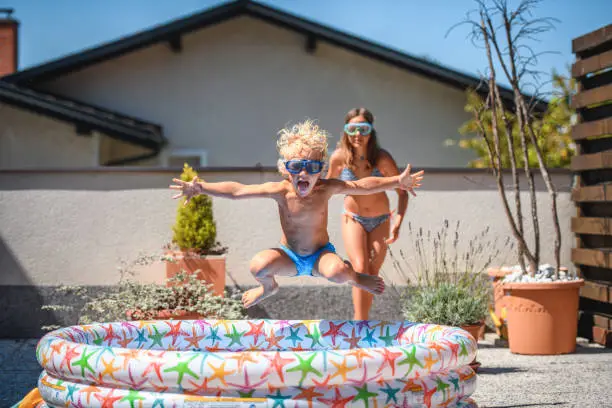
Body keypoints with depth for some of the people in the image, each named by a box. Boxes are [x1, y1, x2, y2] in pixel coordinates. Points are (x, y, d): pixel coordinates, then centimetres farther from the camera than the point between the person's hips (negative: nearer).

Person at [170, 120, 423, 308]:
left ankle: (355, 277, 5)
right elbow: (238, 191, -23)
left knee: (336, 272, -36)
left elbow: (362, 186, -6)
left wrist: (398, 181, -10)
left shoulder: (326, 188, -16)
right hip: (289, 256, 1)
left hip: (320, 253, -1)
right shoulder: (281, 191, -19)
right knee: (259, 265, -30)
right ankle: (268, 286, 11)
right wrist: (201, 188, -34)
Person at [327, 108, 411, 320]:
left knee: (372, 276, 4)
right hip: (353, 220, -1)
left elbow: (402, 192, -13)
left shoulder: (382, 158, -20)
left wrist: (398, 222, -24)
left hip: (380, 222, 1)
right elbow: (329, 184, 4)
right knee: (360, 270, -17)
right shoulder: (339, 157, -16)